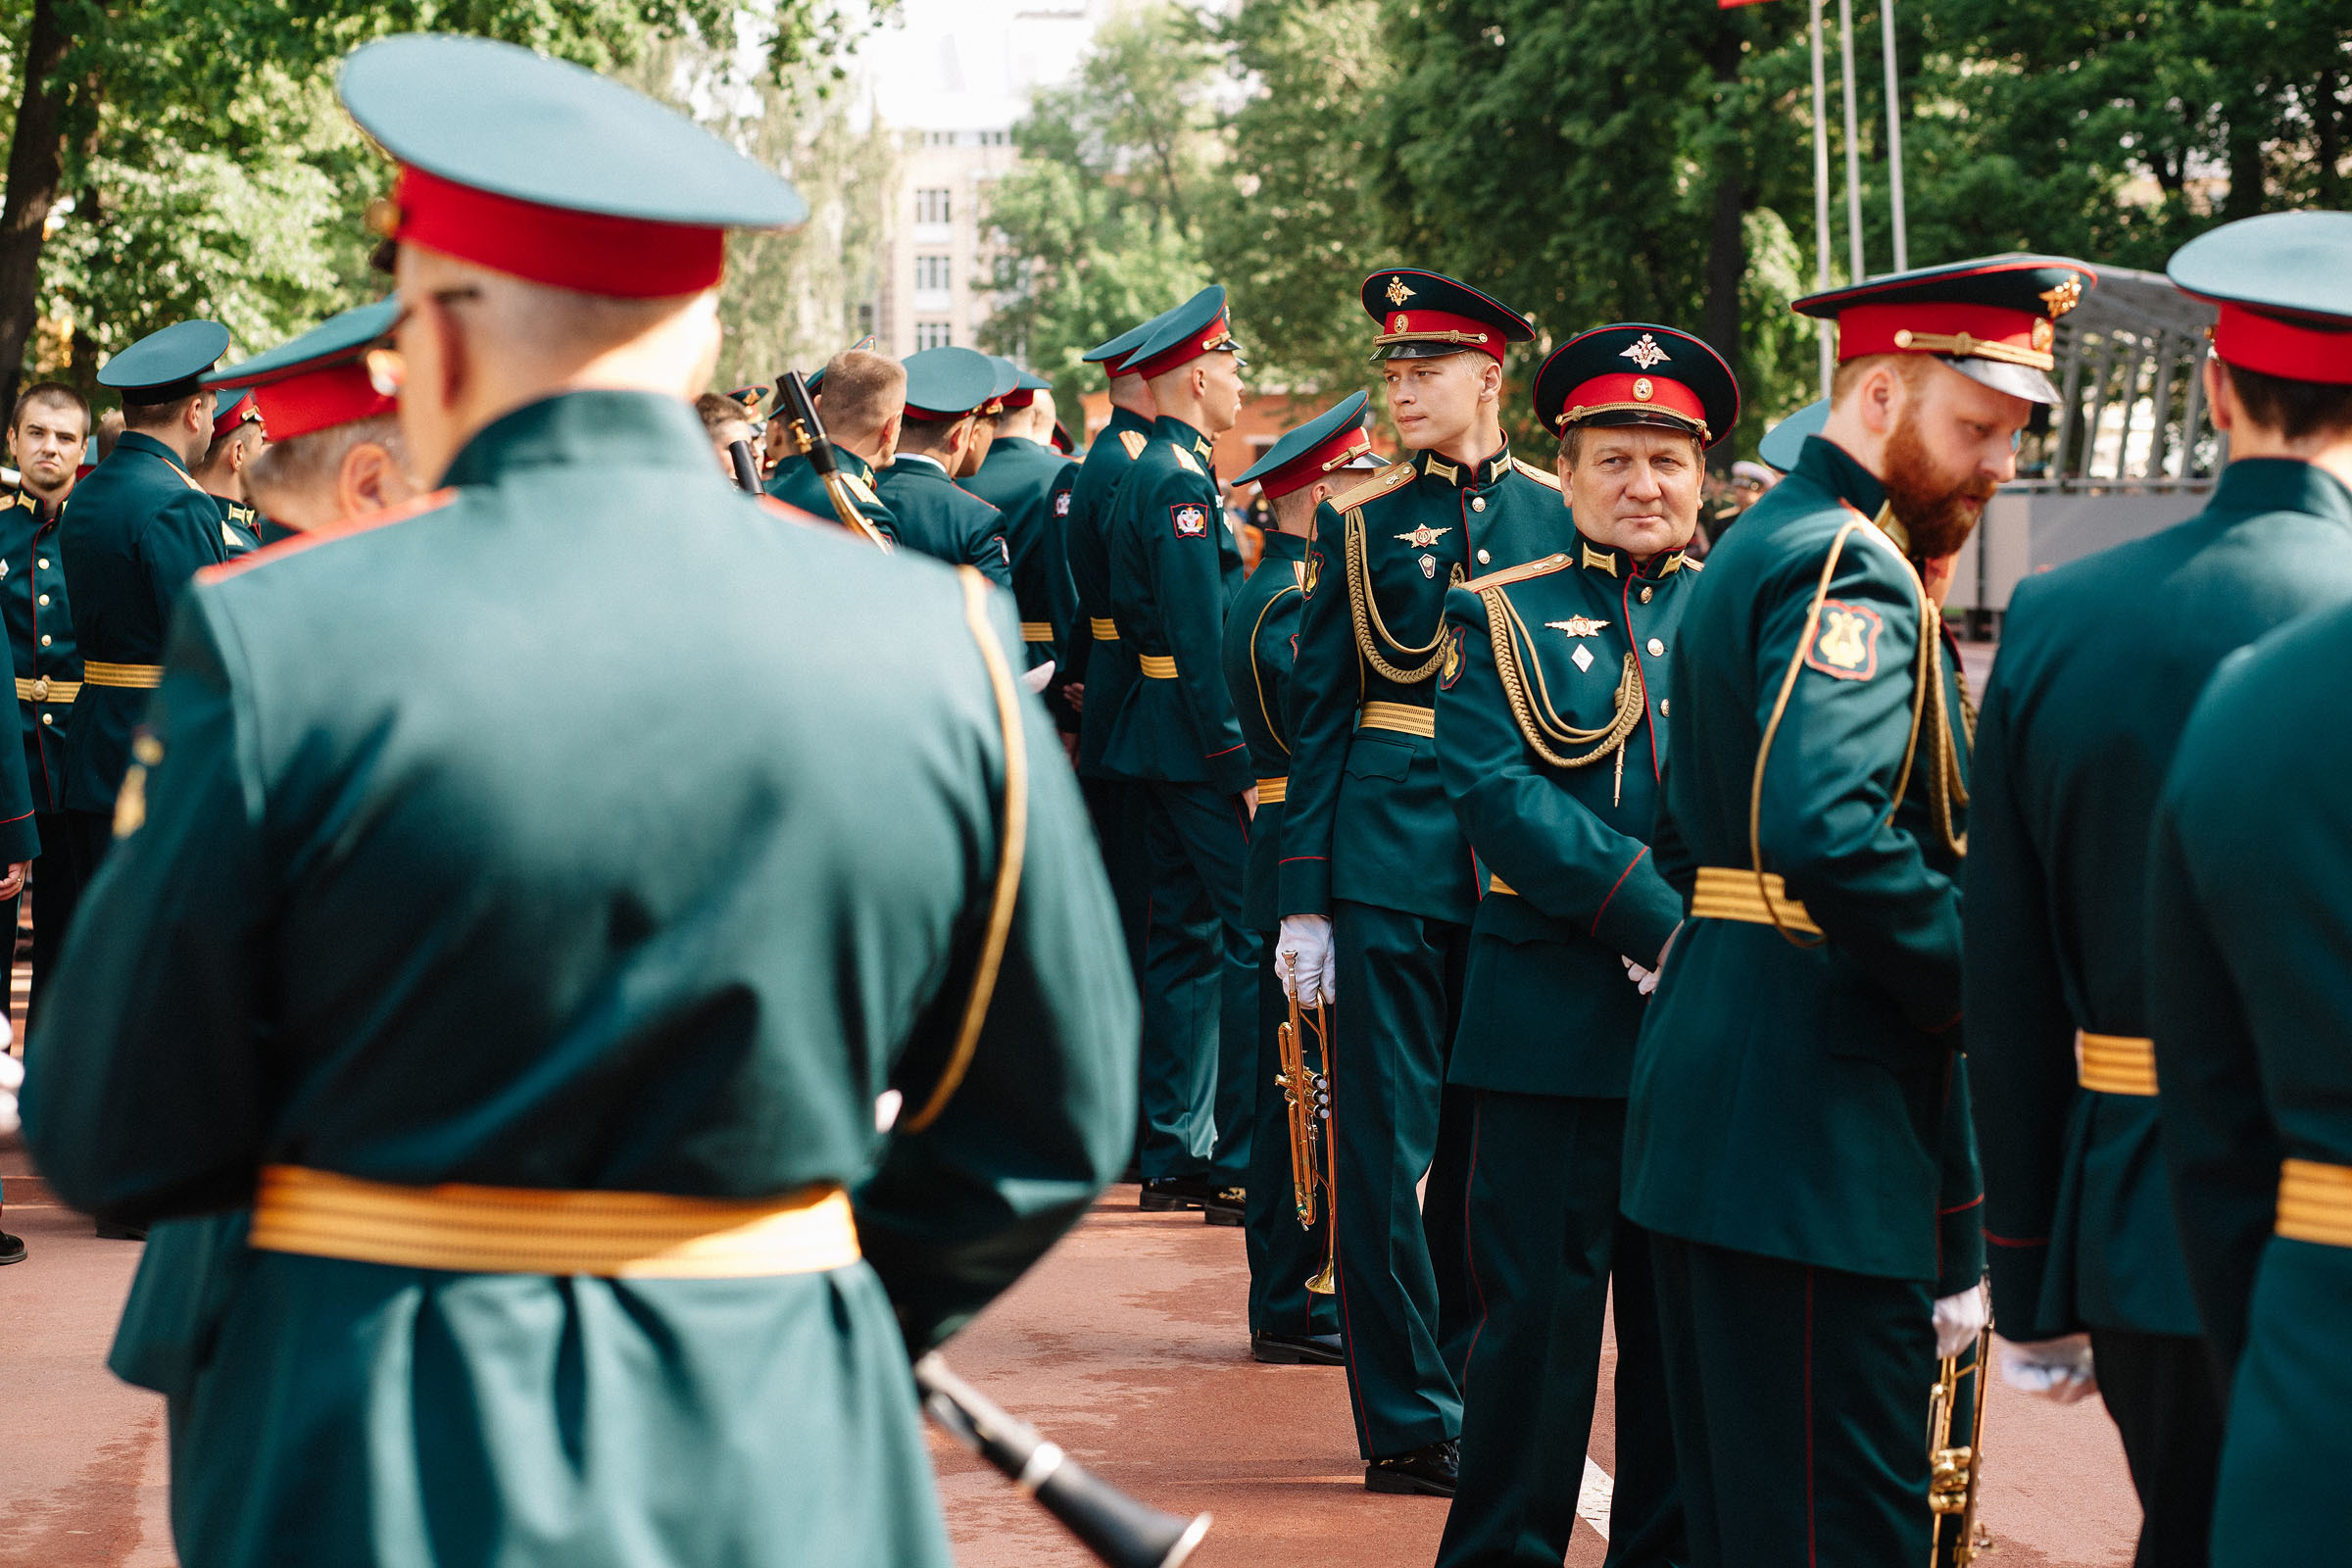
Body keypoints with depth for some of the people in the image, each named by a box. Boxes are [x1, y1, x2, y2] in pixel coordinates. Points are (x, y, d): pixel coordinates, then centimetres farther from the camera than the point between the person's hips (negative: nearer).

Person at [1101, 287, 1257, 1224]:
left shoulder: (1151, 476, 16)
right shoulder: (1181, 486, -15)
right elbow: (1201, 643, -21)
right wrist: (1243, 767, -20)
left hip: (1157, 744, 10)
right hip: (1197, 744, -10)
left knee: (1189, 936, 11)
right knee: (1258, 935, -8)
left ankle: (1173, 1155, 14)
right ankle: (1244, 1160, -8)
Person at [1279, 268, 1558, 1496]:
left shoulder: (1556, 517, 6)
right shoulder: (1361, 522, 2)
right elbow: (1318, 715, 2)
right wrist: (1302, 898, -4)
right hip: (1390, 864, -2)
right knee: (1387, 1145, -1)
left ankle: (1468, 1388, 23)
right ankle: (1408, 1419, 6)